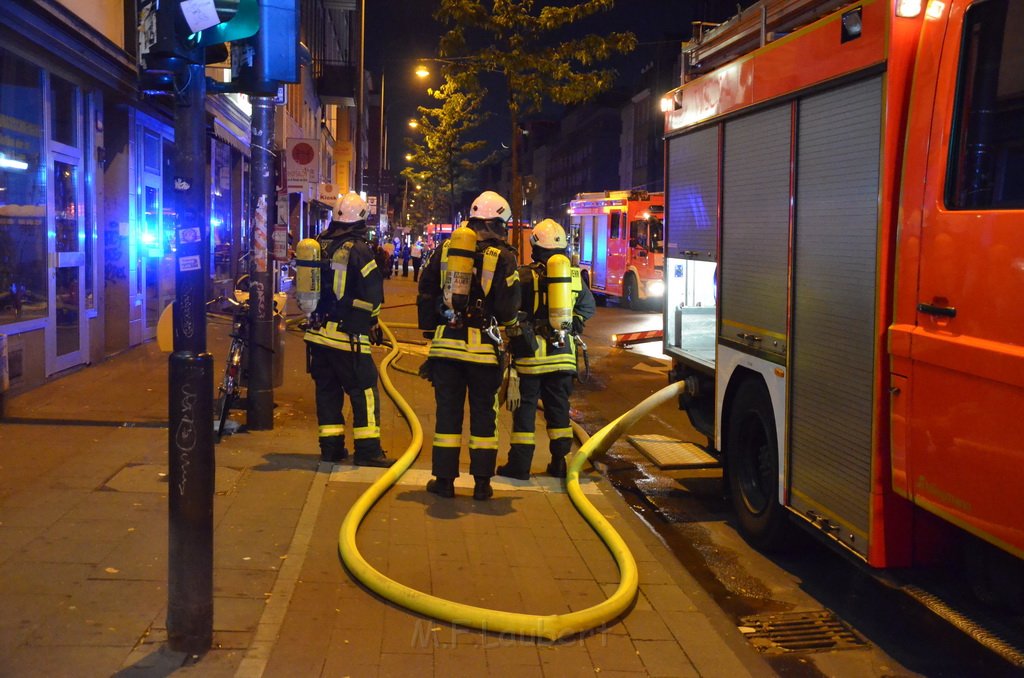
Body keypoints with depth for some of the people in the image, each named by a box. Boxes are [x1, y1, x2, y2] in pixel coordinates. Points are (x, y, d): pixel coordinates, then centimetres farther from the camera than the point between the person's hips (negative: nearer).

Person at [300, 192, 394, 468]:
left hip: (317, 332, 7)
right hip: (348, 335, -7)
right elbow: (373, 293, -11)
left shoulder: (317, 246, 8)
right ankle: (367, 450, 1)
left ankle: (330, 446, 18)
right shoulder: (358, 249, -13)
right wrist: (371, 320, 6)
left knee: (327, 389, 13)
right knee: (364, 390, 0)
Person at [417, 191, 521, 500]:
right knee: (484, 413, 8)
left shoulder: (445, 251, 7)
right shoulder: (503, 257, -5)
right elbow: (508, 307, -8)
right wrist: (507, 320, 14)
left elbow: (426, 294, 10)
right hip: (484, 346, -2)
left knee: (447, 411, 9)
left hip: (446, 343, 3)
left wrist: (430, 330, 19)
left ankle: (444, 479, 12)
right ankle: (482, 483, 12)